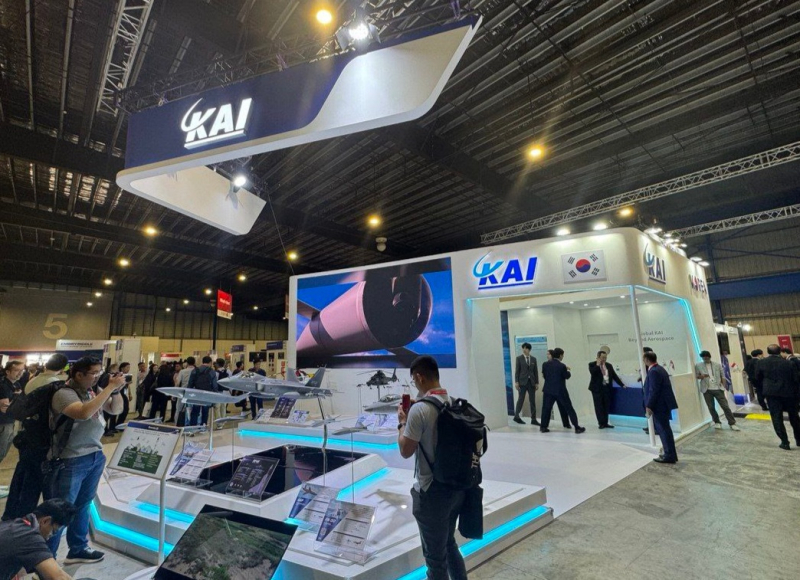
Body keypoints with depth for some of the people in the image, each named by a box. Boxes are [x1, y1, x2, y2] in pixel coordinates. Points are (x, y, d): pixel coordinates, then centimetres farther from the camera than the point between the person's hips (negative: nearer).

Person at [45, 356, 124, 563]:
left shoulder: (94, 391, 1)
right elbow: (84, 413, -35)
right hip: (70, 461, -7)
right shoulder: (64, 394, -18)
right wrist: (110, 387, -32)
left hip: (96, 455, 7)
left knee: (83, 505, 20)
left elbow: (116, 409, 7)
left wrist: (116, 390, -11)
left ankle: (78, 550, 35)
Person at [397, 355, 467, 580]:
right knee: (449, 544, 28)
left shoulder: (420, 409, -23)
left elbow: (405, 451, -15)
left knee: (435, 556, 13)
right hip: (457, 486, 7)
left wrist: (402, 423, -1)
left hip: (432, 491, -7)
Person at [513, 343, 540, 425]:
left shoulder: (533, 359, 9)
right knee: (521, 400, 1)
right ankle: (516, 416, 15)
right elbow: (517, 370, -3)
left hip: (531, 382, 3)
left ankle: (533, 419, 10)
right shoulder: (519, 358, 0)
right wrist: (516, 382, -9)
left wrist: (537, 383, 5)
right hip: (522, 382, -3)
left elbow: (536, 371, 9)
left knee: (533, 401, 4)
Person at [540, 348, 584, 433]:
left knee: (546, 408, 10)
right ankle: (577, 427, 11)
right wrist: (568, 371, 17)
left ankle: (543, 427, 9)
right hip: (560, 391, -3)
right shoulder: (562, 366, -14)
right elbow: (567, 376, -2)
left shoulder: (545, 364, -1)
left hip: (548, 390, 4)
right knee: (569, 409, 7)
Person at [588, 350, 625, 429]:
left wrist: (622, 384, 7)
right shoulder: (592, 365, -1)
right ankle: (601, 423, 4)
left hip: (607, 388, 4)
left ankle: (605, 423, 14)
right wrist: (597, 365, -15)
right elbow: (592, 373, -19)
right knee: (599, 406, -1)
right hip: (597, 389, -4)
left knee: (606, 406, 6)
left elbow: (614, 376, 13)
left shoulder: (609, 365, 13)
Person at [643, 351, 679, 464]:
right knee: (664, 429, 18)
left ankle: (669, 456, 7)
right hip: (664, 404, 10)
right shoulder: (659, 368, 12)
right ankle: (670, 454, 27)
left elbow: (653, 391, -23)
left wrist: (649, 406, -18)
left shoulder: (653, 371, -20)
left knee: (663, 430, -1)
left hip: (659, 405, -10)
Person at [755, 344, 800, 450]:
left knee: (777, 418, 3)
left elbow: (757, 378, 4)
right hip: (789, 393, 2)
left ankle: (785, 442, 2)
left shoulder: (761, 362, -5)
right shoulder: (789, 363, -4)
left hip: (772, 393, -2)